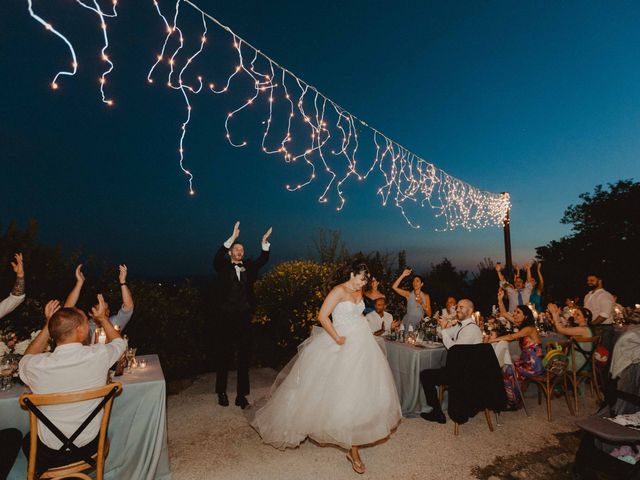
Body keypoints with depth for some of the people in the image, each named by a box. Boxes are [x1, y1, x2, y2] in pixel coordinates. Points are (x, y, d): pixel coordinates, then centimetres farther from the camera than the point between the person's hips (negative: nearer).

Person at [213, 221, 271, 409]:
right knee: (223, 356, 11)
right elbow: (217, 257, -19)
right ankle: (221, 393, 28)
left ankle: (241, 395, 21)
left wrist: (265, 242, -17)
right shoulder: (223, 267, 0)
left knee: (244, 357, 8)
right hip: (227, 318, -2)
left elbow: (263, 260, -1)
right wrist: (232, 238, -28)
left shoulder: (248, 267, 9)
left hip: (245, 318, 3)